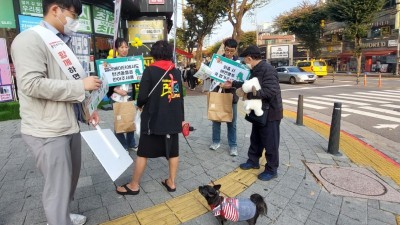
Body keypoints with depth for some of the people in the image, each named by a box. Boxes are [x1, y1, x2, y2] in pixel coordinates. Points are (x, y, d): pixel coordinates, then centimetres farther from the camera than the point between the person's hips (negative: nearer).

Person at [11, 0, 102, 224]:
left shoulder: (60, 43, 15)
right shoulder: (30, 39, -12)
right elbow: (32, 84, -23)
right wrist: (81, 85, -20)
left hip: (69, 125, 9)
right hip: (48, 130, -9)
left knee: (71, 177, 21)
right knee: (58, 186, 2)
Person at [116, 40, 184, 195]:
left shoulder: (150, 71, -9)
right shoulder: (176, 72, 6)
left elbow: (143, 96, -14)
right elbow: (180, 96, 10)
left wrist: (140, 105, 9)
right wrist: (181, 118, 18)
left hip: (154, 119, -4)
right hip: (173, 119, 5)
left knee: (143, 152, 7)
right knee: (173, 151, 13)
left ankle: (134, 185, 19)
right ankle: (171, 182, 24)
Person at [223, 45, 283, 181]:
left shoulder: (268, 70, -22)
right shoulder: (255, 70, 9)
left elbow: (271, 91, -31)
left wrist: (252, 93, -26)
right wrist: (233, 84, 23)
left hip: (269, 113, -10)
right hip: (259, 112, 10)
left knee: (270, 143, 3)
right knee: (255, 139, 21)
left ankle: (271, 170, 18)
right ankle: (253, 161, 38)